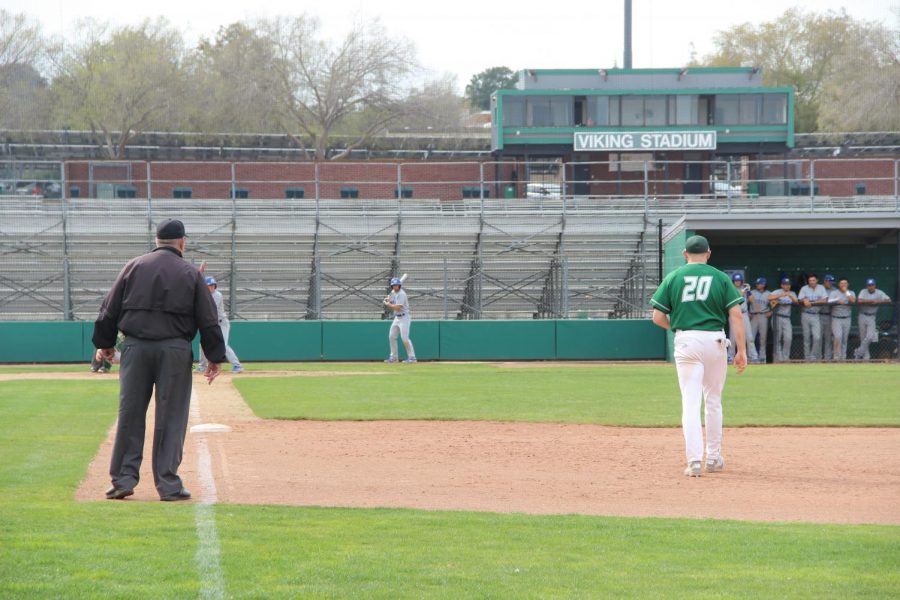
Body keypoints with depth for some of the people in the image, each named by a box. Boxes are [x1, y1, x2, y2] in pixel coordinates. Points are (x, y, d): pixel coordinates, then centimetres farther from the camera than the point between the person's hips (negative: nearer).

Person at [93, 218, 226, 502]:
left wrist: (105, 343, 18)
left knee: (129, 414, 7)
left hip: (135, 347, 2)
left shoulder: (133, 267, 5)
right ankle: (168, 484, 0)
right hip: (174, 349, -2)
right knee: (171, 417, 1)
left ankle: (123, 479, 7)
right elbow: (208, 319, 1)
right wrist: (215, 357, 6)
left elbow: (110, 309, 7)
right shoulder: (190, 273, 2)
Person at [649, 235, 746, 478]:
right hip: (715, 340, 1)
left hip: (686, 342, -1)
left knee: (690, 402, -3)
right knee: (713, 401, 15)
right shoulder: (720, 278, 5)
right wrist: (741, 350, -1)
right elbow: (736, 314, -3)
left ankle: (694, 460, -14)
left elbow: (658, 317, 2)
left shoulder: (673, 278, 5)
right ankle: (713, 457, 21)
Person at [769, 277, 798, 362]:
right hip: (778, 317, -4)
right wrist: (782, 295, -25)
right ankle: (777, 357, 0)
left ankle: (785, 357, -1)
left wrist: (791, 297, -20)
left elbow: (796, 302, -1)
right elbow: (770, 297, -19)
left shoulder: (792, 294, 15)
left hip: (787, 318, 4)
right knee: (777, 338, -3)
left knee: (788, 338, -7)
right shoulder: (778, 292, 0)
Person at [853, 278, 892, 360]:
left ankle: (858, 353, -4)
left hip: (872, 317, 0)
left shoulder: (879, 293, -3)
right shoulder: (863, 292, -6)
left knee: (869, 337, -14)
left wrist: (878, 302, -24)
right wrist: (872, 301, -22)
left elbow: (888, 300, -12)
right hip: (862, 316, 0)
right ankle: (865, 357, 13)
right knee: (863, 338, 4)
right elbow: (859, 301, -23)